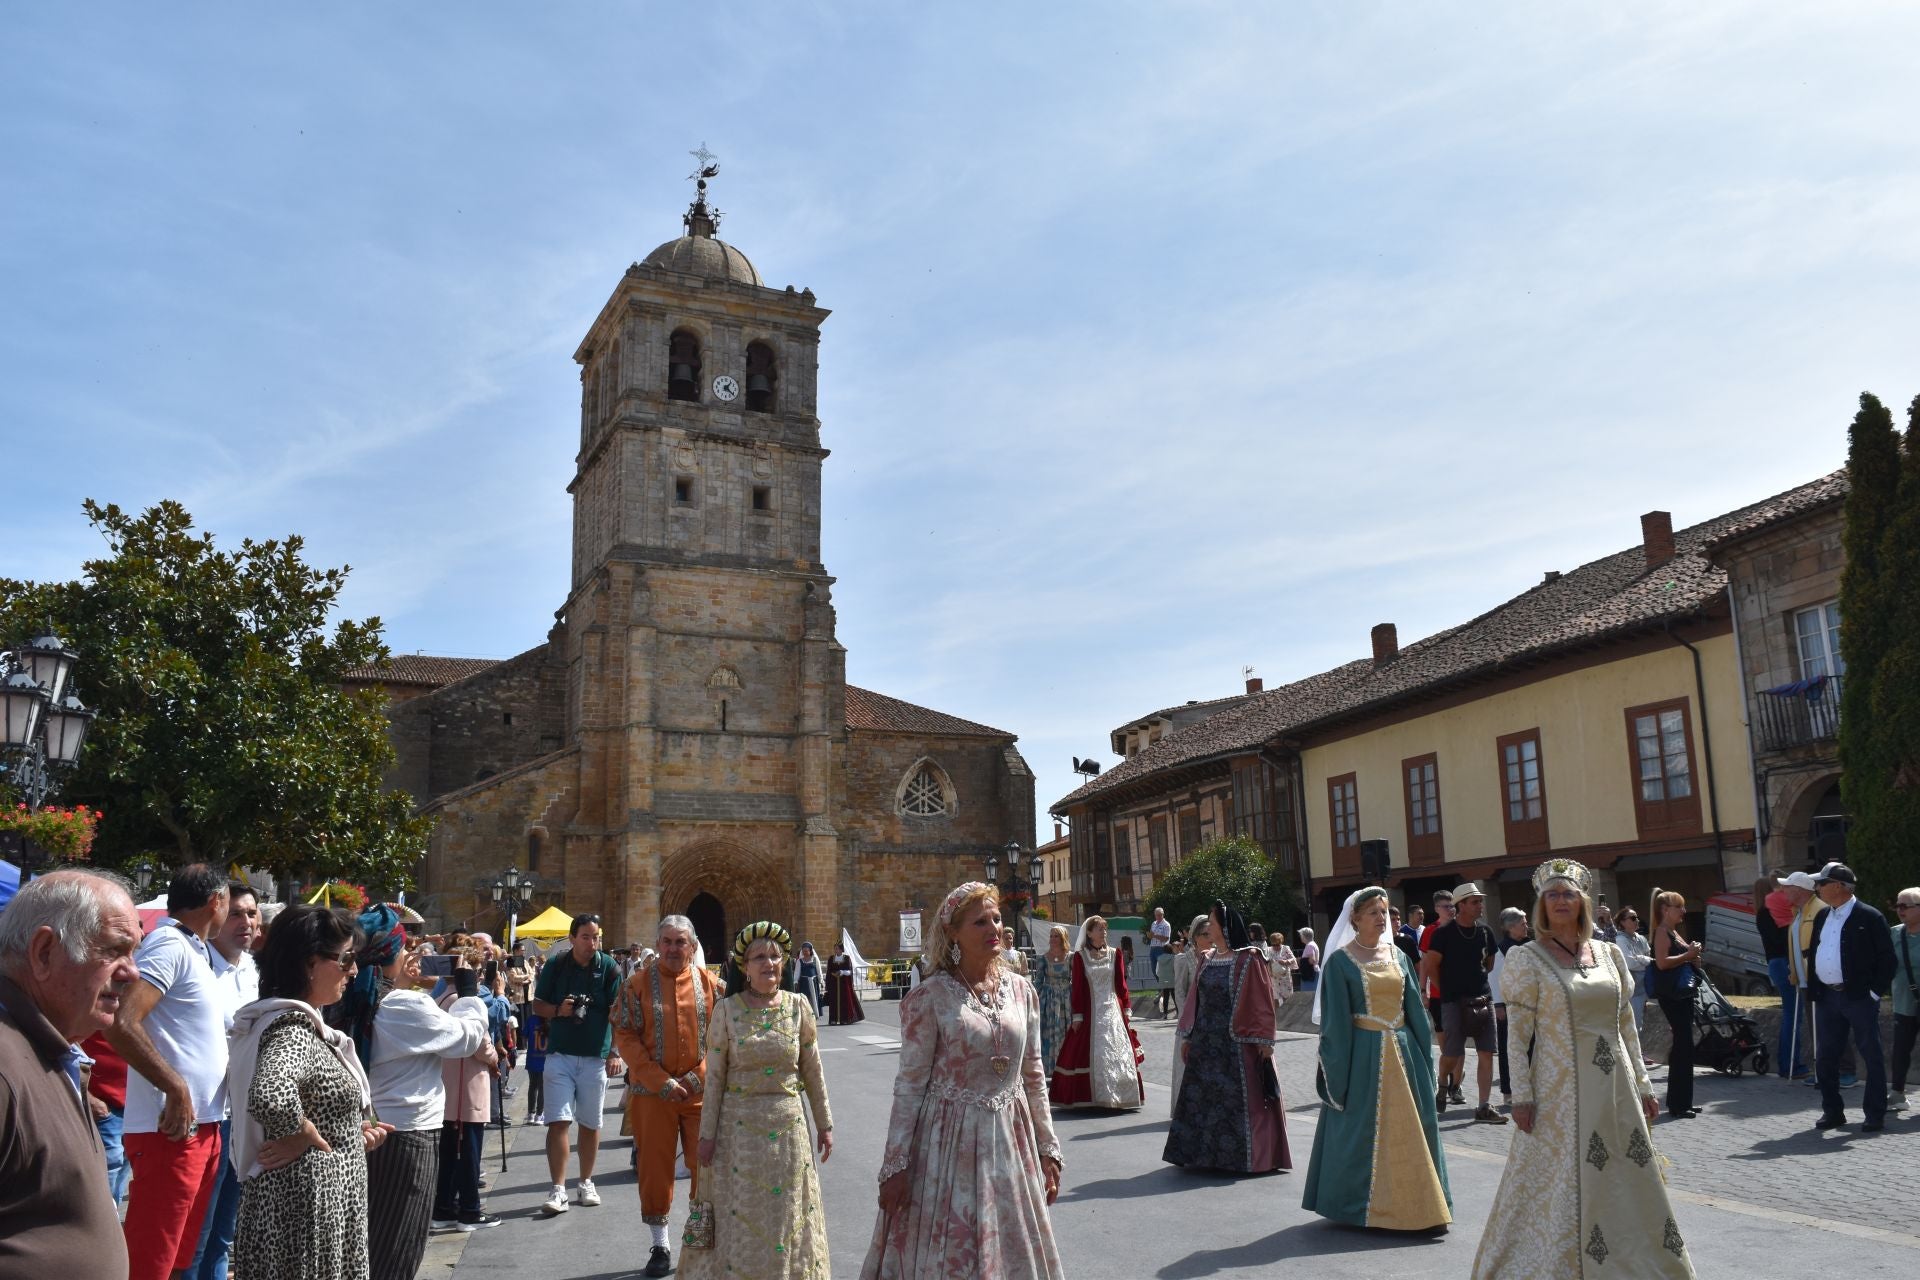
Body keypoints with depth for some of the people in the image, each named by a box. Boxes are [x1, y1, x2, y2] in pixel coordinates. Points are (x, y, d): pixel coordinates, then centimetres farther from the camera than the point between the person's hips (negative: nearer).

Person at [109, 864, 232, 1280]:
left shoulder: (193, 950, 15)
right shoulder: (169, 946, -14)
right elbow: (122, 1025, -26)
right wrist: (177, 1089, -22)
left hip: (203, 1127, 9)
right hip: (171, 1129, -9)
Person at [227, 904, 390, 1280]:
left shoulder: (298, 1021, 10)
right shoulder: (292, 1027, -20)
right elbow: (271, 1097, -41)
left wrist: (353, 1132, 6)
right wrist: (308, 1138, -23)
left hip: (311, 1197, 10)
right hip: (306, 1204, -10)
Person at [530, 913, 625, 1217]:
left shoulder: (608, 967, -4)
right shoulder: (555, 965, -1)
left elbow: (617, 1012, -6)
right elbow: (537, 1004, 7)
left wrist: (615, 1052, -13)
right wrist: (558, 1010, -14)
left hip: (596, 1056, 0)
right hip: (560, 1054, 0)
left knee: (590, 1123, 10)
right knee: (558, 1121, -6)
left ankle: (587, 1183, 25)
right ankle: (558, 1190, -2)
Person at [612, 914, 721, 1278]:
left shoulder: (709, 983, 1)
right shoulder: (638, 983, -3)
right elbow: (624, 1035, -7)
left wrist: (698, 1076, -9)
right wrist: (661, 1081, -13)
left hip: (701, 1092, 1)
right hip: (651, 1092, -1)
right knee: (655, 1168, 6)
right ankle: (660, 1245, 20)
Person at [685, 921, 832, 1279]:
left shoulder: (798, 1007, -1)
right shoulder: (727, 1010, -7)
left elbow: (812, 1071, 5)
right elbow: (714, 1077, -4)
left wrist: (824, 1124, 7)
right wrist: (707, 1134, -5)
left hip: (788, 1126, 2)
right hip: (739, 1126, -2)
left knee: (786, 1217, 11)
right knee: (738, 1217, 7)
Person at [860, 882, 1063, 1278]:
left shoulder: (1021, 990, 3)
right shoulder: (929, 998, -10)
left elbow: (1034, 1076, 10)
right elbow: (909, 1086, -9)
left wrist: (1048, 1149, 10)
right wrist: (895, 1165, -11)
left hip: (1010, 1142, 5)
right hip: (949, 1142, -4)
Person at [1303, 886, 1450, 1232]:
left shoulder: (1398, 956, 9)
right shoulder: (1340, 961, -5)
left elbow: (1415, 1009, 12)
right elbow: (1336, 1021, -7)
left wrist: (1424, 1057, 7)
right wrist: (1339, 1070, -11)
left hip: (1403, 1050, 5)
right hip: (1363, 1054, -5)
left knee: (1410, 1129, 7)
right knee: (1364, 1130, 1)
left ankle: (1414, 1201, 18)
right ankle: (1365, 1205, 15)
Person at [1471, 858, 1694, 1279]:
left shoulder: (1609, 954, 8)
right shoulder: (1527, 959, -5)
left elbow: (1626, 1026, 12)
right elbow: (1517, 1034, -7)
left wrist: (1642, 1085, 10)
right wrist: (1521, 1095, -12)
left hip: (1614, 1087, 4)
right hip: (1560, 1090, -4)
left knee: (1628, 1182, 12)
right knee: (1559, 1188, 2)